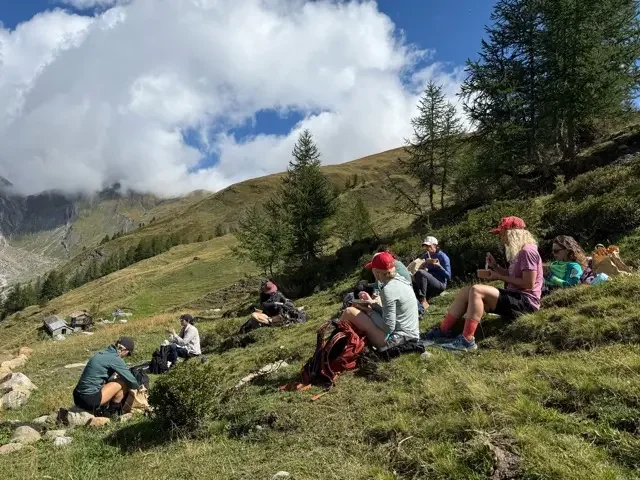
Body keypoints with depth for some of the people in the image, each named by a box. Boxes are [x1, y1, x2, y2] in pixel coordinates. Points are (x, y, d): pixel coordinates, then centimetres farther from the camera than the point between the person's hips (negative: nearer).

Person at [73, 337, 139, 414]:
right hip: (89, 400, -9)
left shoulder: (103, 353, 13)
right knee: (124, 383, -3)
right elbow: (130, 378, -7)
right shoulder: (115, 358, -13)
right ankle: (113, 411, 9)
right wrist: (138, 388, 11)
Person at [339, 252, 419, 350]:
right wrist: (373, 303, 9)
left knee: (349, 312, -4)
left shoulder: (388, 289, -21)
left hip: (398, 339, -9)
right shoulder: (400, 280, 6)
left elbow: (388, 328, -22)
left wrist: (370, 312, -8)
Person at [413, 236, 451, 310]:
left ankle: (423, 301, -28)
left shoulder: (443, 256, -4)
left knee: (420, 273, -29)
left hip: (440, 284, -7)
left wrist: (439, 266, -23)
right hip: (429, 286, 7)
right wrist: (424, 264, -10)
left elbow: (448, 276, -9)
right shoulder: (425, 256, 13)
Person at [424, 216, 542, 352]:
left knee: (476, 290, -29)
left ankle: (467, 340, -29)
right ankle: (443, 331, -5)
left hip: (525, 301, -10)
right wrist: (495, 267, 6)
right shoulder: (518, 252, 18)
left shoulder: (527, 251, -14)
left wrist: (500, 277, -14)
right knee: (465, 291, -1)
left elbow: (529, 284, -21)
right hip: (514, 297, 10)